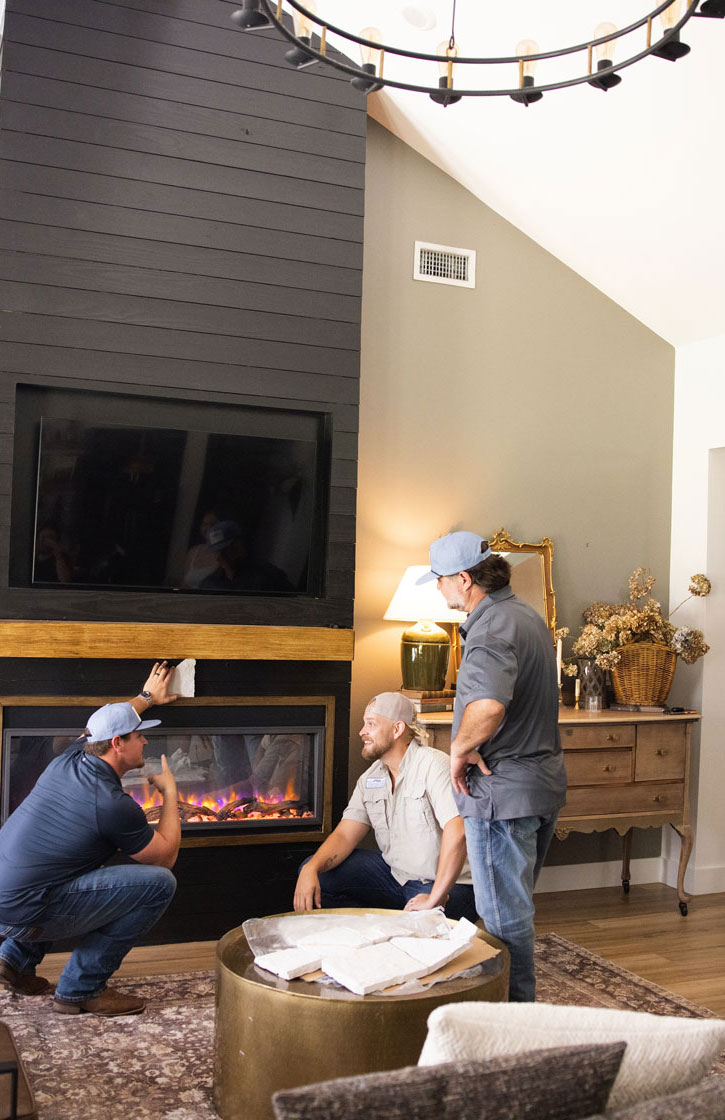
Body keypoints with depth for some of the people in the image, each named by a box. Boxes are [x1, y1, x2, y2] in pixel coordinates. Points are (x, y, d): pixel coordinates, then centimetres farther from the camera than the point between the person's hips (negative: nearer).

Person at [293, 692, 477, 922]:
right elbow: (345, 835, 2)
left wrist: (435, 898, -30)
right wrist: (311, 869, -18)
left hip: (445, 883, -7)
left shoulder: (432, 765, -18)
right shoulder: (370, 778, 7)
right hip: (395, 873, 7)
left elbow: (457, 832, -29)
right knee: (317, 873, -2)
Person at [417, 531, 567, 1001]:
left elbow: (489, 704, -42)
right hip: (543, 782, 10)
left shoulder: (493, 628, -21)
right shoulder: (529, 615, 12)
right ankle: (522, 1005, 34)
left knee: (506, 918, 2)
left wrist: (460, 747, -23)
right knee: (517, 906, 21)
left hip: (503, 791, -10)